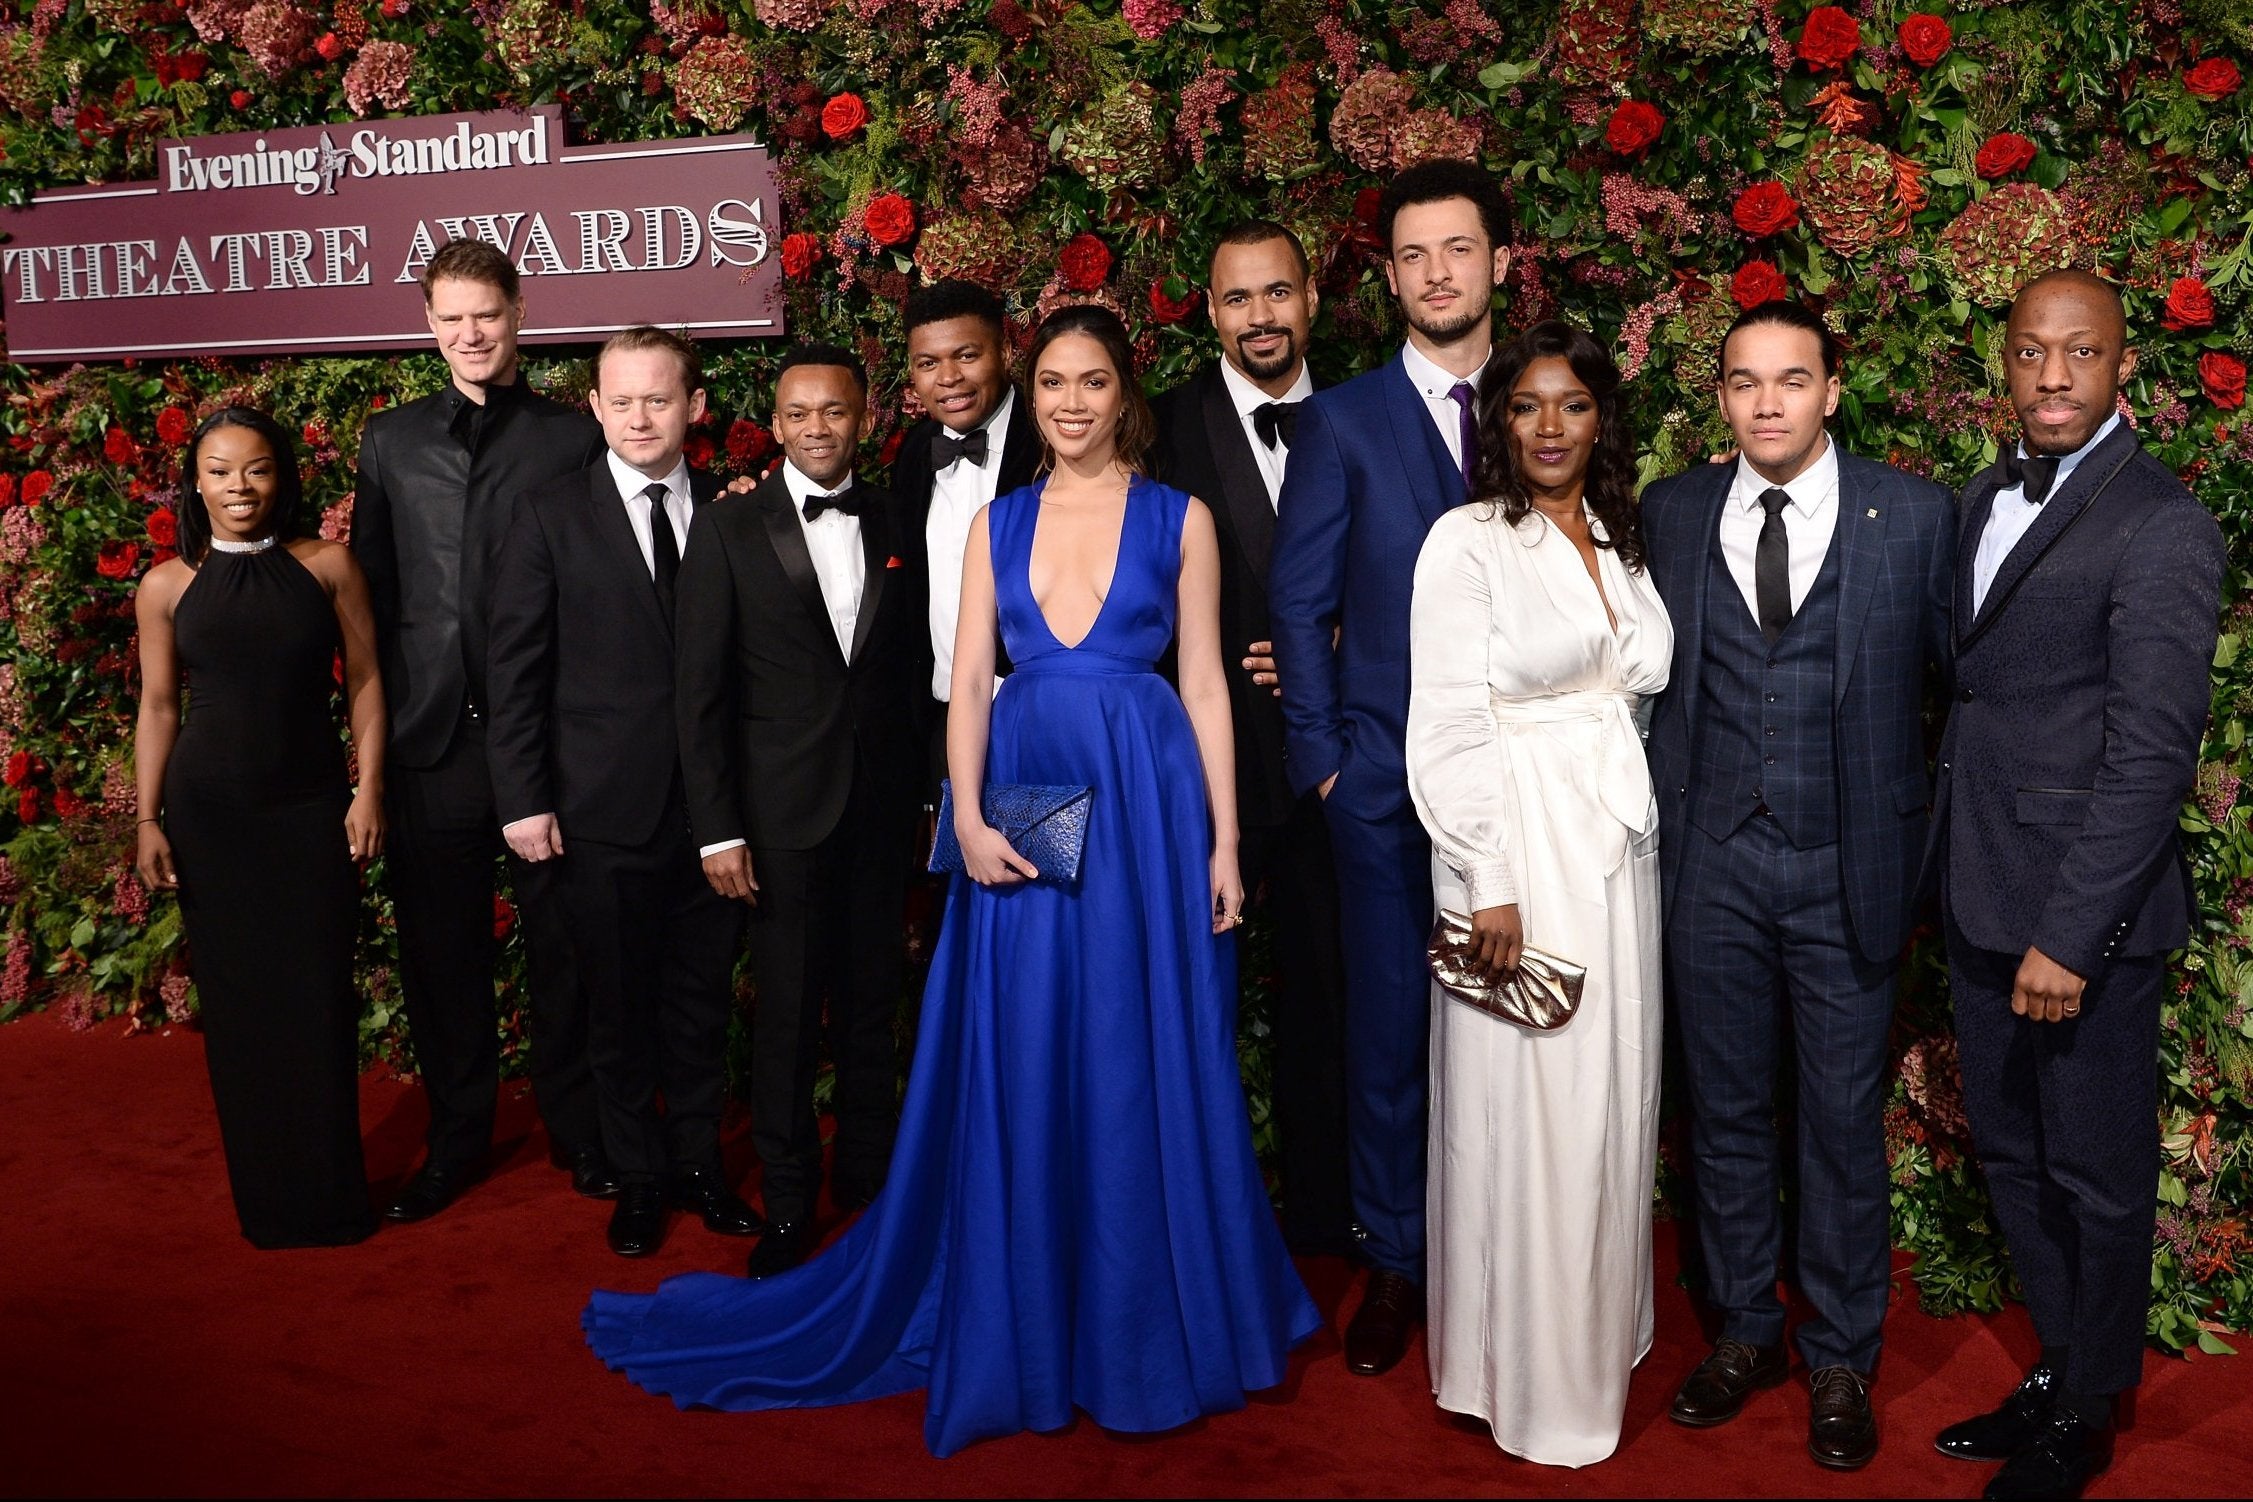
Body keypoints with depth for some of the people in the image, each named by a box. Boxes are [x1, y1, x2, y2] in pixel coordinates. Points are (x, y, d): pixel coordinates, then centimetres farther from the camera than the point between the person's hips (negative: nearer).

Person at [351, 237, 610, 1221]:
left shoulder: (574, 439, 2)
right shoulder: (390, 442, 11)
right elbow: (373, 592, 10)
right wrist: (382, 722, 4)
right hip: (431, 736, 3)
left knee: (562, 945, 7)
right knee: (439, 950, 11)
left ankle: (578, 1130, 24)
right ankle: (456, 1136, 28)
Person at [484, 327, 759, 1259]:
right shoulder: (550, 515, -2)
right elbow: (515, 669, -3)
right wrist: (523, 799, -7)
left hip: (712, 803, 2)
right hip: (602, 811, -1)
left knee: (703, 997, 13)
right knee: (618, 1004, 10)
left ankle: (698, 1163, 31)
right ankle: (637, 1177, 27)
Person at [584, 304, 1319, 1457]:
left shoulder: (1178, 519, 4)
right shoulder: (999, 523, 10)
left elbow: (1205, 685, 2)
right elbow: (967, 681, 5)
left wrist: (1223, 842, -4)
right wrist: (968, 820, -9)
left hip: (1147, 806, -2)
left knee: (1141, 1066, 4)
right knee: (1016, 1072, 6)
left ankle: (1146, 1318, 23)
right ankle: (1028, 1322, 24)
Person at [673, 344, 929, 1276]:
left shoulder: (897, 527, 6)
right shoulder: (727, 532, -2)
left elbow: (914, 669, 9)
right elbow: (700, 692, -4)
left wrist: (923, 796, 4)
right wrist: (717, 828, -8)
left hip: (882, 807, 3)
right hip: (783, 813, -2)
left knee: (873, 1005, 12)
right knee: (788, 1014, 5)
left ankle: (870, 1181, 28)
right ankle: (787, 1203, 20)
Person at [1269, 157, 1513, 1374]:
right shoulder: (1341, 421, 3)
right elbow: (1298, 603, 2)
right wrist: (1321, 758, -4)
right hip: (1389, 780, -1)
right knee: (1389, 1031, 6)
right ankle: (1396, 1263, 22)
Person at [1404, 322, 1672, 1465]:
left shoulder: (1620, 540, 12)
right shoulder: (1469, 542, -9)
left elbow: (1638, 689, 16)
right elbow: (1448, 725, -13)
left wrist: (1632, 820, 7)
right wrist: (1489, 884, -17)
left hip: (1616, 846, 6)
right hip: (1518, 848, -6)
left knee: (1612, 1099, 13)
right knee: (1523, 1110, 1)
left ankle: (1598, 1327, 32)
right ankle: (1527, 1373, 18)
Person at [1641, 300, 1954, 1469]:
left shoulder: (1912, 514, -3)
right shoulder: (1671, 512, 4)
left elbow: (1951, 664, 1)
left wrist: (1926, 848, -2)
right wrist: (1654, 824, 4)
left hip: (1847, 866, -2)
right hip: (1710, 862, 2)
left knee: (1844, 1122, 9)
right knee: (1725, 1111, 14)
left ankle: (1841, 1360, 27)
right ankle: (1745, 1331, 33)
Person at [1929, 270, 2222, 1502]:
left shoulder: (2162, 528, -13)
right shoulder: (1981, 500, 10)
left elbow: (2151, 753, -18)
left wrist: (2069, 936, -20)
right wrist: (1949, 877, 8)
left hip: (2085, 906, -7)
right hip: (1980, 895, 7)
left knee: (2094, 1174, 9)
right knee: (2010, 1152, 18)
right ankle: (2058, 1369, 37)